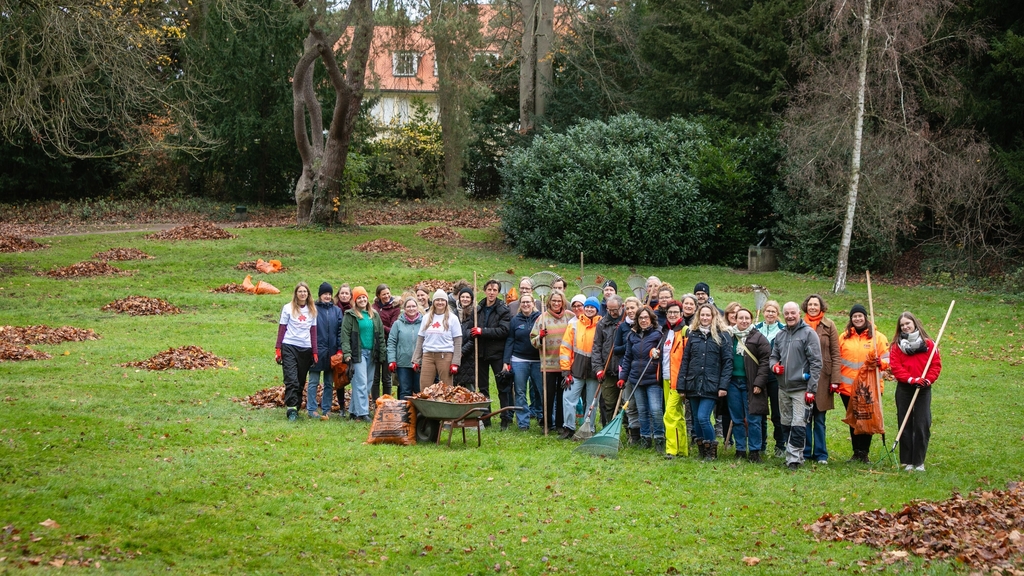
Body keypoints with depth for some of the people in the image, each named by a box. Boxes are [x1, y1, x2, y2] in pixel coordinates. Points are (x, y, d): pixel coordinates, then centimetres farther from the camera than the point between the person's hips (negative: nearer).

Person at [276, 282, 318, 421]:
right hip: (289, 347, -3)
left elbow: (313, 332, 11)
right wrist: (278, 349, -2)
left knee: (301, 381, 6)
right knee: (291, 379, -13)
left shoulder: (312, 310, 10)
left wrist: (315, 352, 6)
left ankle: (296, 407, 15)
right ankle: (291, 408, -18)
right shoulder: (288, 308, 2)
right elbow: (282, 329, 3)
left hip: (306, 348, 3)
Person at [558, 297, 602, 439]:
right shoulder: (574, 325, 5)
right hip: (576, 370, 1)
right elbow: (565, 347, 3)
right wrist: (566, 370, -4)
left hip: (594, 372, -1)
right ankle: (568, 427, 1)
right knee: (568, 397, -7)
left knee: (591, 402, 6)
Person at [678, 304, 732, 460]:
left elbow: (727, 362, -3)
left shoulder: (722, 337, 0)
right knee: (697, 419, 9)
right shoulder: (693, 335, 10)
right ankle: (702, 450, 22)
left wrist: (723, 385, -12)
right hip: (693, 385, 4)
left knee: (703, 417, -13)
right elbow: (685, 361, 10)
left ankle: (711, 450, 4)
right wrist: (681, 385, 4)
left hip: (711, 386, -4)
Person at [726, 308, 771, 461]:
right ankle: (740, 449, 17)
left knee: (753, 419, -3)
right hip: (733, 382, 4)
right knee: (737, 419, 9)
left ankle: (754, 451, 4)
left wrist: (759, 382, -13)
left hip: (750, 383, -4)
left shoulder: (758, 338, -2)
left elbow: (765, 361, -6)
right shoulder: (729, 336, 10)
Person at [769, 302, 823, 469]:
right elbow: (774, 356, 23)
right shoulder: (780, 335, 13)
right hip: (783, 388, 7)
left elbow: (816, 363, -10)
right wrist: (774, 366, -2)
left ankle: (794, 458, -8)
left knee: (798, 426, -11)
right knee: (786, 424, 11)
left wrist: (811, 389, -14)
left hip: (801, 388, -7)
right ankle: (794, 455, 21)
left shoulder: (809, 333, -6)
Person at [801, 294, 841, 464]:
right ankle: (806, 452, 13)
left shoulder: (829, 326, 2)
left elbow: (835, 354, 0)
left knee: (819, 418, 5)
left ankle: (820, 454, 11)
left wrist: (835, 379, -7)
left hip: (822, 378, -1)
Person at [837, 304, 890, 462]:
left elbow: (887, 359, 0)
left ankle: (864, 452, 11)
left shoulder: (877, 337, 2)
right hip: (847, 387, 2)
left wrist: (878, 363, -22)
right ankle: (857, 452, 15)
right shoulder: (844, 337, 8)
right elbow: (837, 360, 12)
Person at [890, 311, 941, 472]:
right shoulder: (897, 345, 4)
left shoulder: (928, 344, 3)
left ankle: (919, 461, 4)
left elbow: (936, 365, 2)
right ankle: (907, 460, 11)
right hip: (904, 388, 1)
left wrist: (928, 379, -14)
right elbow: (895, 367, -5)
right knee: (905, 424, 4)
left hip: (923, 389, -1)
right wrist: (911, 379, -16)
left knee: (922, 425, -3)